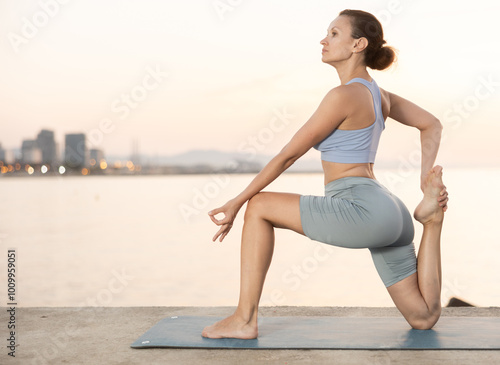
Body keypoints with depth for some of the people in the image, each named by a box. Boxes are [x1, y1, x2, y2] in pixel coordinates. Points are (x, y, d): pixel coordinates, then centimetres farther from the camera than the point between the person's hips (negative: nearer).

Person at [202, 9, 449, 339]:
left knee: (259, 207, -3)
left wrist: (237, 202, -1)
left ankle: (245, 319, -3)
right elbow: (432, 124, 26)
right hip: (388, 213, 10)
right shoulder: (376, 92, 16)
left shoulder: (345, 95, -12)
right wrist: (427, 177, 14)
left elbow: (288, 155, -8)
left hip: (362, 210, -10)